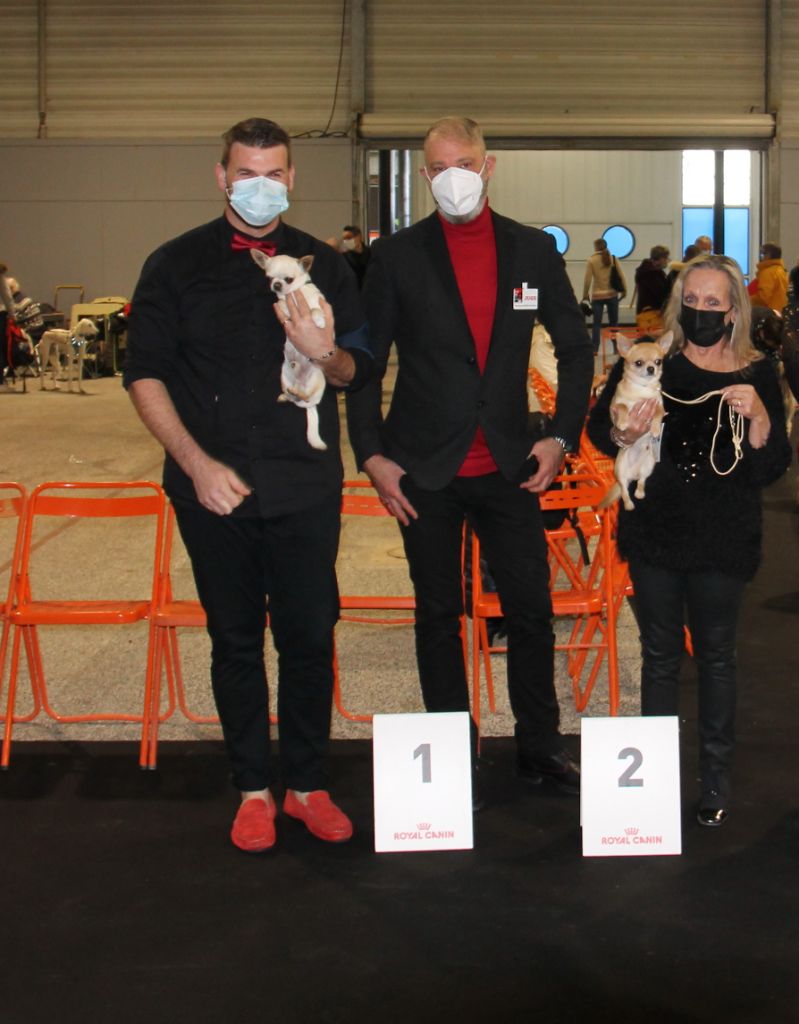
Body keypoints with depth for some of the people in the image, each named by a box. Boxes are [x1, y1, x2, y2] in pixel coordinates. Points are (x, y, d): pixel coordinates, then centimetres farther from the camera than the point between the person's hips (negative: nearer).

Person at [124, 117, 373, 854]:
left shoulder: (322, 264, 8)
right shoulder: (177, 264, 3)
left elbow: (359, 371, 9)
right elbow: (145, 374, 1)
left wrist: (326, 353, -15)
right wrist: (196, 463, -10)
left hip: (305, 488, 1)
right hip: (215, 488, -1)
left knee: (309, 636, 4)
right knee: (235, 640, 7)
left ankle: (308, 784, 19)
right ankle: (253, 788, 20)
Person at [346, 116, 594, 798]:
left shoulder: (534, 251, 4)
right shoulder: (397, 256, -1)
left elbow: (576, 348, 11)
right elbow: (362, 361, 1)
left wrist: (562, 437, 3)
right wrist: (372, 454, -6)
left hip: (509, 465, 2)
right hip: (426, 471, -1)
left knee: (532, 610, 4)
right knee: (439, 615, 8)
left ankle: (541, 749, 22)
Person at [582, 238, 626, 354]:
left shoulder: (591, 260, -5)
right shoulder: (613, 259, 0)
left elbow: (587, 279, -7)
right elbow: (621, 275, 0)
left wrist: (585, 295, 2)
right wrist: (624, 289, 11)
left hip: (597, 296, -2)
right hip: (612, 294, 2)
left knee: (597, 323, 2)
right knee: (613, 323, 11)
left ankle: (594, 349, -5)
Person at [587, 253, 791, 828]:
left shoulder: (757, 376, -2)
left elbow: (771, 469, -3)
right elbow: (598, 425, 3)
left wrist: (760, 418, -22)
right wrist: (623, 434, -19)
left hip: (722, 541, -1)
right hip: (654, 533, 1)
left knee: (716, 657, 9)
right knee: (659, 655, 11)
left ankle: (717, 779, 22)